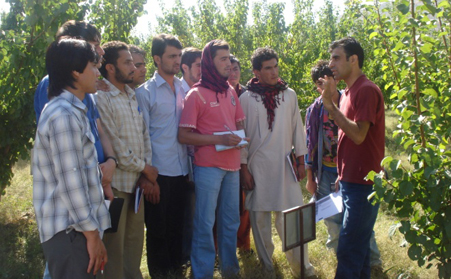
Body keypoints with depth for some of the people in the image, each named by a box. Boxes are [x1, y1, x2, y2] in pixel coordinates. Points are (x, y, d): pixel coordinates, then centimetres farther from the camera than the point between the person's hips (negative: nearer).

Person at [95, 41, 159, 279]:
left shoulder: (133, 97, 12)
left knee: (135, 240, 16)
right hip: (117, 182, -7)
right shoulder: (101, 99, -11)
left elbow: (144, 136, 11)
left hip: (138, 182, 7)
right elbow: (114, 146, -16)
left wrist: (146, 175, 0)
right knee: (115, 245, 4)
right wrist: (145, 168, -6)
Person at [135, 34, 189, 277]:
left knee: (177, 224, 15)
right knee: (157, 227, 8)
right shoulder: (145, 92, -5)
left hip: (181, 169, 5)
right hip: (158, 170, -4)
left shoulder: (184, 89, 9)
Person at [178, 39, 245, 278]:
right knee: (205, 223, 2)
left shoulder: (231, 92, 11)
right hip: (208, 166, -6)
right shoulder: (196, 94, -6)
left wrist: (240, 139, -1)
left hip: (232, 165, 6)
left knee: (231, 221, 14)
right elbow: (183, 135, -10)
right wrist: (219, 139, -18)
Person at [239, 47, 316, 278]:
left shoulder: (289, 95, 5)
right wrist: (243, 168, -3)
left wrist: (301, 161, 8)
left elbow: (297, 129, 10)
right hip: (257, 166, -1)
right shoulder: (246, 98, -1)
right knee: (260, 215, 6)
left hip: (285, 164, 1)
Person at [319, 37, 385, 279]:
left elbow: (358, 135, -22)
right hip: (350, 182, 9)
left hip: (363, 184, -9)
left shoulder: (367, 90, -13)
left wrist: (330, 105, -21)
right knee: (358, 246, 16)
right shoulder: (349, 91, 15)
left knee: (348, 250, -8)